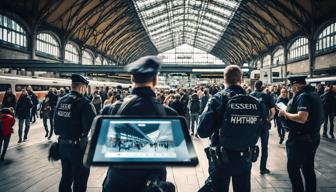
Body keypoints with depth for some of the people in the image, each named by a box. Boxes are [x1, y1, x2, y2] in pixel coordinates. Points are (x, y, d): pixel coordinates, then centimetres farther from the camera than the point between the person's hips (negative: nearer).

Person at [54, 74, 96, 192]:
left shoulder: (60, 101, 5)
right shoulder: (84, 103, -17)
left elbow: (56, 122, 9)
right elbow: (92, 126, -24)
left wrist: (62, 134, 18)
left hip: (62, 144, 7)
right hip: (78, 146, -7)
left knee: (66, 176, 22)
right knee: (80, 179, 8)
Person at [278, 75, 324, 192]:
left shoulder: (303, 96, -20)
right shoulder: (313, 93, 10)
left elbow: (301, 118, -31)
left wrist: (285, 113, -16)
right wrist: (288, 112, 11)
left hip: (300, 139, -10)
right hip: (312, 137, 10)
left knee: (293, 168, 2)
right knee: (308, 168, 19)